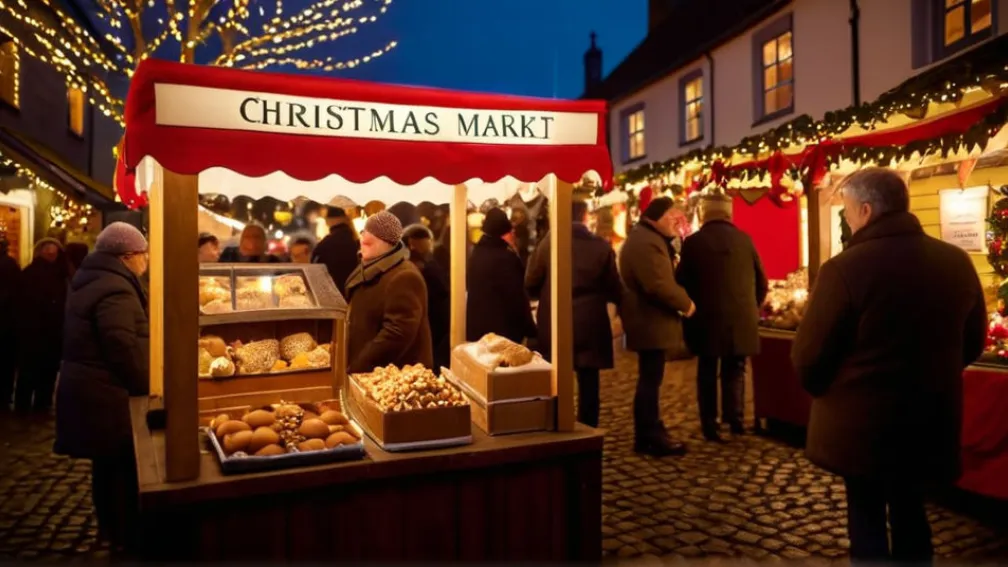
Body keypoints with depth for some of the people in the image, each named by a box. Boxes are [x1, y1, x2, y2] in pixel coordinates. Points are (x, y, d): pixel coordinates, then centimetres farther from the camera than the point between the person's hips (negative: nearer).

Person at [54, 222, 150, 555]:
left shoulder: (91, 280, 14)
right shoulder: (115, 290, -21)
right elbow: (123, 350, -25)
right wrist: (144, 387, -12)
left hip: (88, 387, 11)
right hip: (106, 394, -10)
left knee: (107, 464, 20)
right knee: (119, 466, 2)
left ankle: (112, 529, 34)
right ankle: (125, 536, 15)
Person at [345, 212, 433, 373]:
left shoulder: (404, 277, -22)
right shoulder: (369, 270, 11)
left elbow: (397, 334, -28)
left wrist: (357, 368, -25)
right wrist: (351, 364, 13)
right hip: (369, 371, 10)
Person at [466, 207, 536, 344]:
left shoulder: (476, 253, 10)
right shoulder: (505, 257, -16)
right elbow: (516, 297, -17)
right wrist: (530, 329, -8)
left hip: (476, 327, 8)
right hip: (503, 329, -8)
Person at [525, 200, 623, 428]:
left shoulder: (548, 243, -6)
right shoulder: (602, 247, -7)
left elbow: (530, 284, -1)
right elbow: (615, 292, -2)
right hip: (590, 326, -1)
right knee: (588, 387, 9)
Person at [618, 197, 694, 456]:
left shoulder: (647, 238, 17)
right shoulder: (647, 242, -20)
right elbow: (659, 286, -28)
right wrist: (686, 303, -15)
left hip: (648, 319, 11)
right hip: (650, 322, -11)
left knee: (650, 379, 17)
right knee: (650, 380, -3)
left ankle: (649, 432, 26)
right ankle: (649, 438, 6)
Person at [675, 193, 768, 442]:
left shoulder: (693, 242, -7)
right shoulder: (744, 239, -1)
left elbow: (681, 282, -2)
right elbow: (761, 281, 6)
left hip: (706, 320, -1)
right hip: (740, 320, 2)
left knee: (707, 373, 10)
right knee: (735, 371, 14)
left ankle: (710, 425, 13)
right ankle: (736, 419, 9)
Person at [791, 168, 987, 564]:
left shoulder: (844, 268, -20)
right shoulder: (958, 262, 0)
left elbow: (808, 355, -14)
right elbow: (973, 342, 12)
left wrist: (823, 389, 6)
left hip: (861, 423, -5)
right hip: (931, 420, 6)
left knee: (866, 517, 10)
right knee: (910, 514, 21)